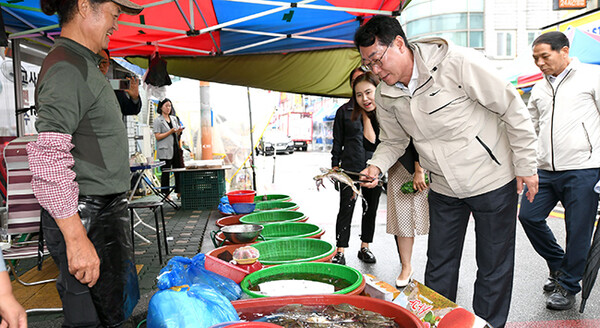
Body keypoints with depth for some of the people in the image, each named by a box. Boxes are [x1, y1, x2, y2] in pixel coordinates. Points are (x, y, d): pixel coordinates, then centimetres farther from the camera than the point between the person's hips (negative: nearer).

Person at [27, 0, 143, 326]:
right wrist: (76, 239, -27)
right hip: (84, 217, -10)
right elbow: (47, 159, -25)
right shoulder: (66, 68, -16)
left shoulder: (85, 66, 17)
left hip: (108, 210, 10)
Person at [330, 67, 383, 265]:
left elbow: (374, 139, 6)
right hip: (350, 166, -1)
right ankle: (340, 252, 3)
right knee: (346, 209, -4)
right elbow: (337, 141, 8)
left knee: (370, 208, 9)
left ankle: (365, 248, 24)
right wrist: (335, 165, 4)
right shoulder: (344, 111, 8)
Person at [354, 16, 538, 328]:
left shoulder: (457, 63, -23)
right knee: (439, 267, 14)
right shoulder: (385, 95, -5)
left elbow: (513, 108, -15)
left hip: (493, 180, -4)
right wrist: (376, 165, -10)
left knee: (494, 268, 9)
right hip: (444, 189, 5)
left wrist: (526, 166, -11)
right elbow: (394, 140, 11)